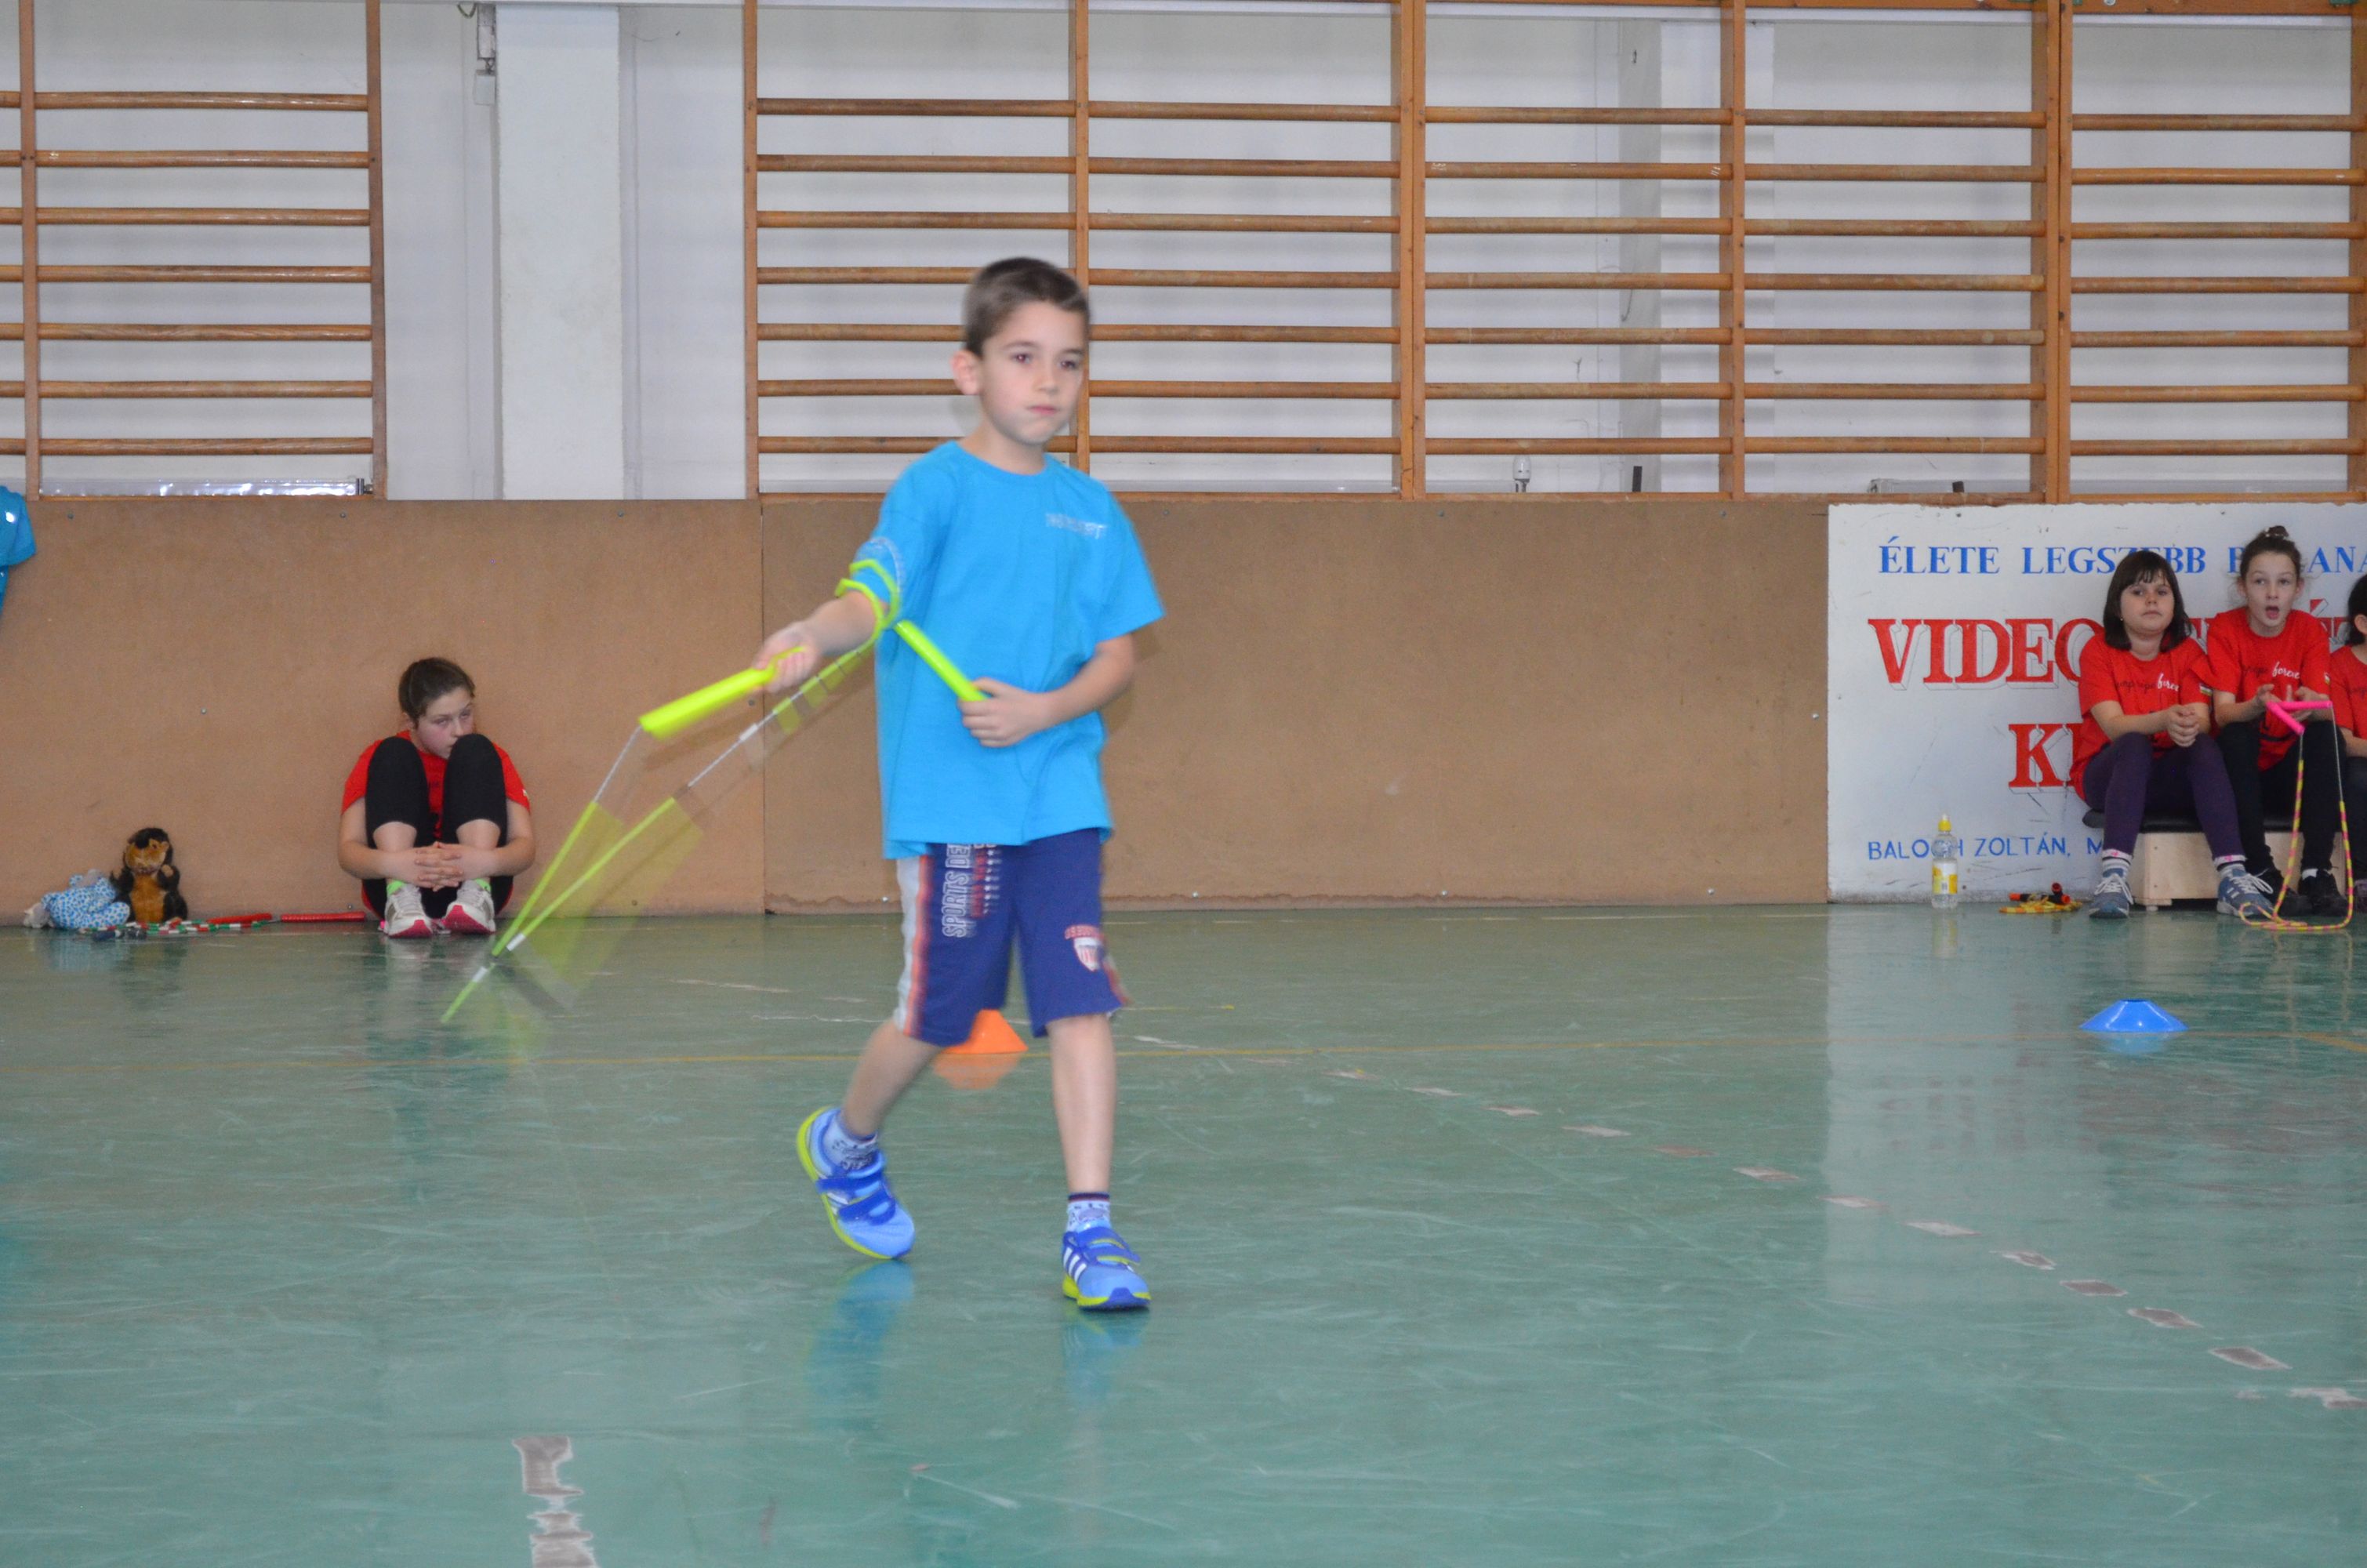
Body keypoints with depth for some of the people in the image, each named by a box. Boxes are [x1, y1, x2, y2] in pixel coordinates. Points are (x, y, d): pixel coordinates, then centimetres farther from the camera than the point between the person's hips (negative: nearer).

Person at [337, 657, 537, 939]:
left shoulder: (490, 757, 10)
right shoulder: (380, 757, 7)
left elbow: (525, 846, -4)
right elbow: (347, 850, -6)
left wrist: (484, 861, -30)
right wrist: (393, 863, -31)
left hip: (471, 880, 1)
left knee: (475, 751, -10)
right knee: (393, 755, -12)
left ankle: (477, 895, -32)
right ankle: (402, 898, -32)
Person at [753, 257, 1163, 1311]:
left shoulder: (1092, 512, 11)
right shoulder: (936, 489, -3)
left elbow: (1119, 655, 10)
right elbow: (874, 590, -18)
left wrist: (1046, 709, -9)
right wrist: (818, 635, -40)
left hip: (1060, 797, 4)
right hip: (949, 799, -4)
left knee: (1080, 1006, -6)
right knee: (937, 1015, 6)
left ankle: (1088, 1230, -4)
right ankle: (846, 1146, 35)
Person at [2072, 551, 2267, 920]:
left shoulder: (2188, 653, 5)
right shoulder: (2099, 652, -3)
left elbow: (2203, 720, -10)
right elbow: (2113, 724, -18)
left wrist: (2191, 726, -35)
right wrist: (2164, 720, -37)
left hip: (2169, 779, 3)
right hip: (2107, 774, -3)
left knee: (2205, 746, -28)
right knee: (2134, 745, -35)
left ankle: (2233, 878, -43)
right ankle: (2113, 877, -51)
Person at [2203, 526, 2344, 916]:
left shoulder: (2309, 629, -2)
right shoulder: (2226, 628, -7)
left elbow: (2323, 706, -15)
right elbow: (2223, 711, -17)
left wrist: (2311, 704, -41)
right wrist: (2257, 706, -41)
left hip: (2290, 767, 2)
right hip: (2245, 768, -1)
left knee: (2324, 733, -27)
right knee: (2236, 736, -32)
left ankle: (2316, 873, -33)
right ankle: (2261, 872, -33)